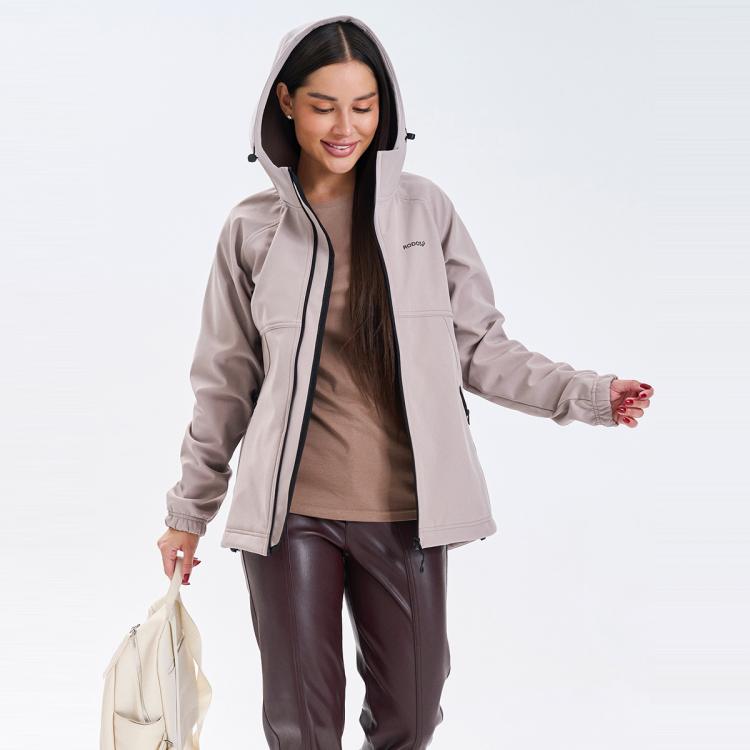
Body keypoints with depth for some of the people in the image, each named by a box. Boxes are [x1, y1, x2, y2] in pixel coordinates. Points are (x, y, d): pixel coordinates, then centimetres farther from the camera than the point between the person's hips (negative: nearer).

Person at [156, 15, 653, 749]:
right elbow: (225, 382, 8)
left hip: (405, 509, 1)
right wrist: (189, 510, 11)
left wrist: (584, 393, -8)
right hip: (290, 511, 0)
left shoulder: (423, 208, 1)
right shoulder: (253, 227, 2)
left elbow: (478, 348, 4)